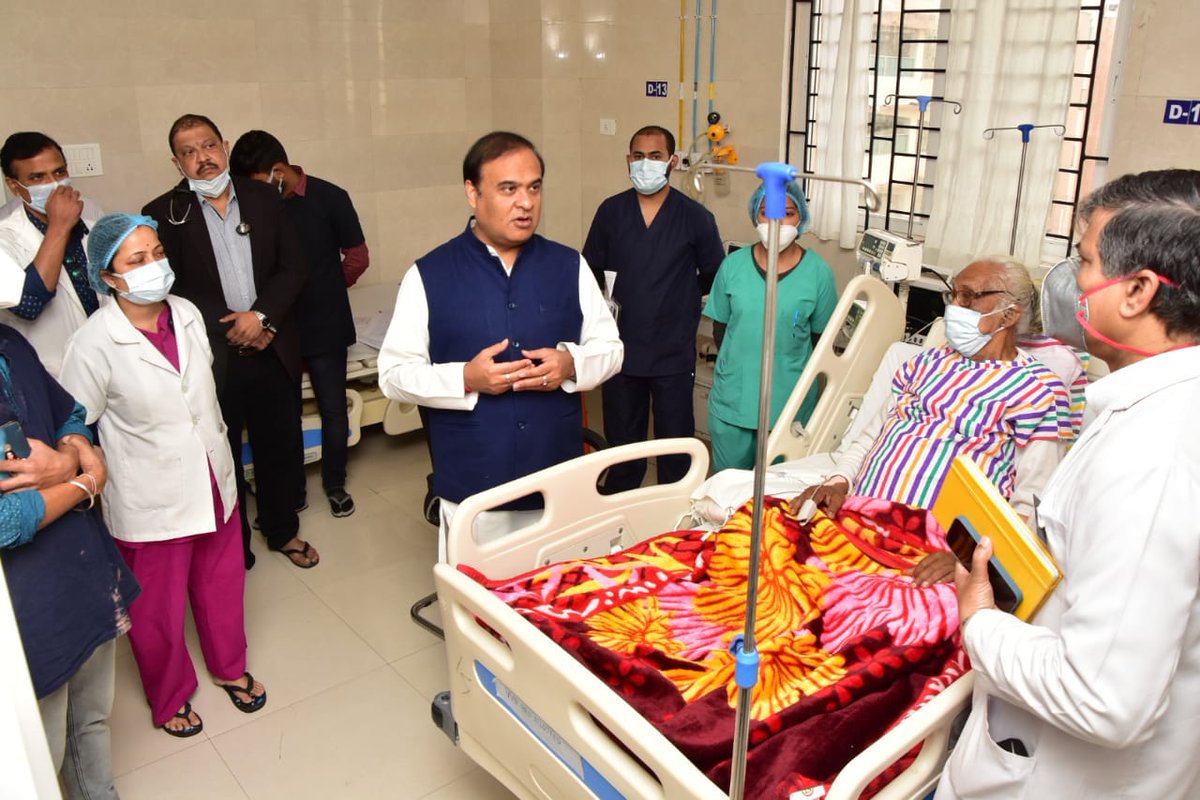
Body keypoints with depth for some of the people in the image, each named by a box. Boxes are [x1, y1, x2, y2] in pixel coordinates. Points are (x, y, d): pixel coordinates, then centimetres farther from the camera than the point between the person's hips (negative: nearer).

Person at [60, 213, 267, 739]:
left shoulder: (187, 314, -5)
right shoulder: (93, 344, -20)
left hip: (213, 484, 5)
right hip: (150, 502, -4)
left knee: (221, 585, 23)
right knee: (158, 610, 15)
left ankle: (229, 666, 49)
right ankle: (169, 696, 42)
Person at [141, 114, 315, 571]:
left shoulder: (263, 199, 6)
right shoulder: (164, 214, -4)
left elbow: (292, 267, 3)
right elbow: (168, 290, -8)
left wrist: (261, 316, -12)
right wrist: (232, 329, -13)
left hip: (272, 350, 3)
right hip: (211, 358, -3)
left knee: (281, 445, 14)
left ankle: (283, 530, 35)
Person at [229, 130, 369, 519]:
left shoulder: (329, 198, -7)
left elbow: (357, 258, 0)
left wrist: (323, 289, 7)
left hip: (324, 326, -2)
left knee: (333, 411, 7)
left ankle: (335, 484, 26)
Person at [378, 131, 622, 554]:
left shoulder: (569, 266, 4)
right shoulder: (429, 275, -3)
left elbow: (609, 347, 9)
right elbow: (394, 372, -3)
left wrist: (571, 364, -13)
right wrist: (466, 379, -19)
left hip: (561, 484, 2)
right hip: (472, 489, -2)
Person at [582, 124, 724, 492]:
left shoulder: (695, 217, -4)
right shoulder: (610, 211, 2)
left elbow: (714, 278, 6)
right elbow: (590, 273, 8)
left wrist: (679, 297, 3)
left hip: (674, 354, -2)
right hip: (622, 350, 2)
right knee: (621, 441, 15)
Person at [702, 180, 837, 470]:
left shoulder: (819, 272, -7)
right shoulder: (733, 265, -3)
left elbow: (821, 339, 2)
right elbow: (720, 328, 7)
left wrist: (788, 369, 4)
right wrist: (740, 365, 6)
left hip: (789, 402, -1)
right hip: (732, 400, 1)